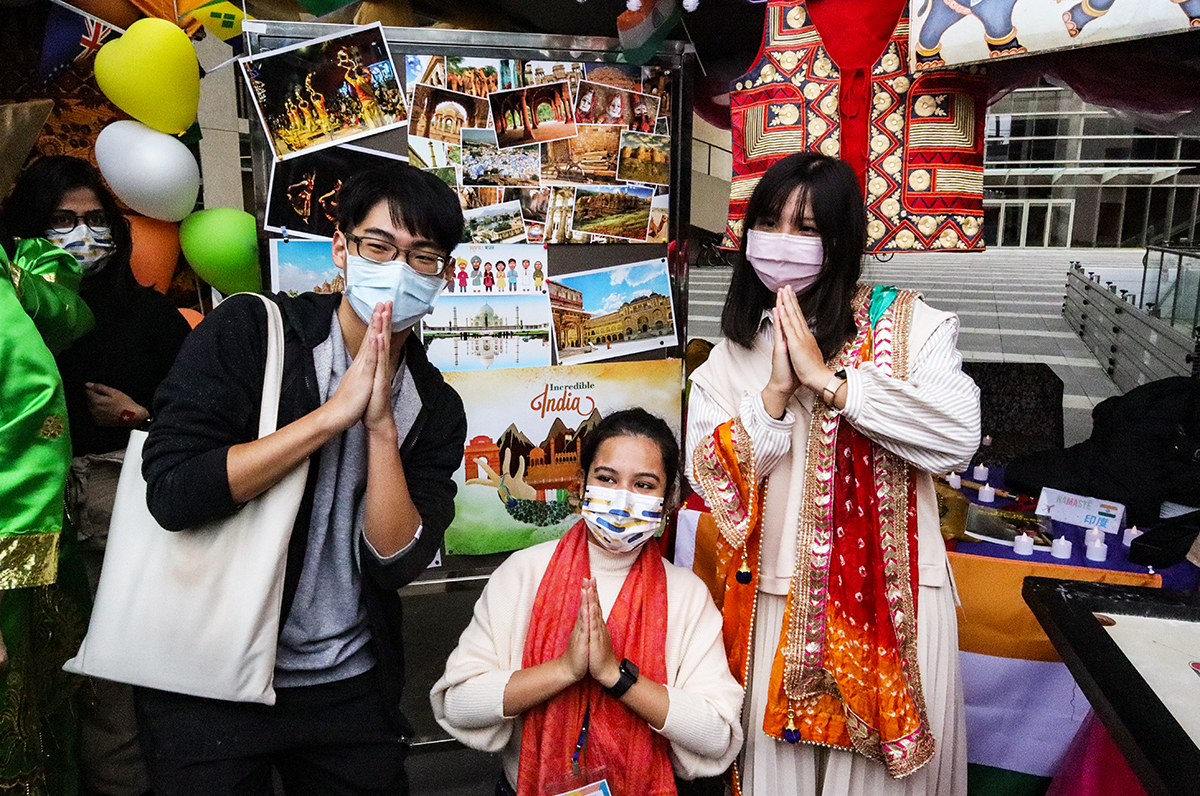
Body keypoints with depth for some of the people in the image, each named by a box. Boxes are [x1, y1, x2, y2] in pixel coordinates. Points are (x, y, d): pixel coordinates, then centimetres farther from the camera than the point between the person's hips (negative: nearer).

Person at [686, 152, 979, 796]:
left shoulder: (908, 324, -3)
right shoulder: (730, 355, 5)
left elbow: (958, 439, -18)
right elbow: (707, 475, -5)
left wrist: (828, 378, -19)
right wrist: (776, 391, -17)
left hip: (893, 593, -1)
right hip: (777, 600, 2)